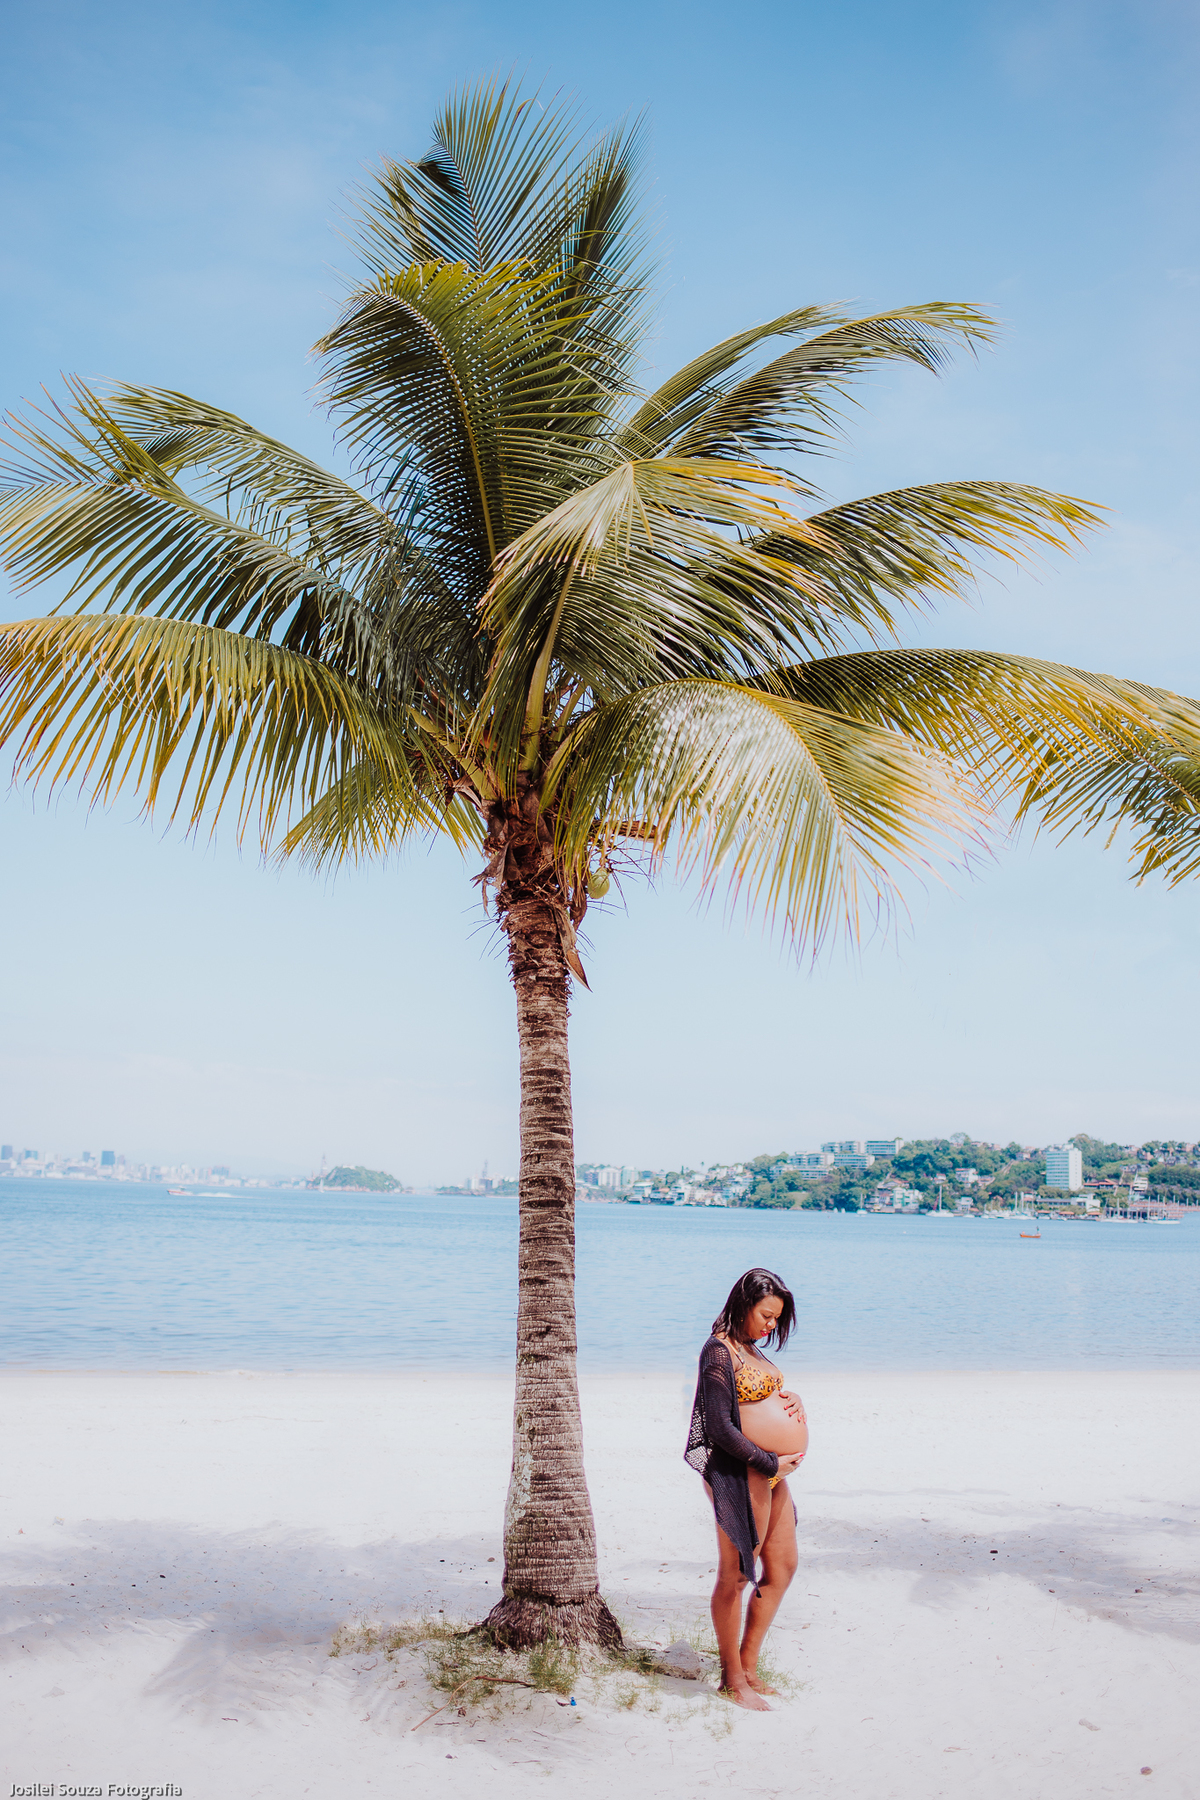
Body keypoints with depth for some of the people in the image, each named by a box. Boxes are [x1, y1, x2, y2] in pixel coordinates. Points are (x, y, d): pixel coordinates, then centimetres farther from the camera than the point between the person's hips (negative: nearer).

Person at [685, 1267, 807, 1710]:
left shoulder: (750, 1349, 14)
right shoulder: (719, 1352, -15)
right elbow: (722, 1428, -19)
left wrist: (790, 1399, 2)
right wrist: (771, 1462, -16)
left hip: (772, 1472, 10)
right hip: (741, 1473, -10)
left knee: (782, 1567, 15)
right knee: (735, 1576, 1)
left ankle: (749, 1667, 25)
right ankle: (732, 1679, 14)